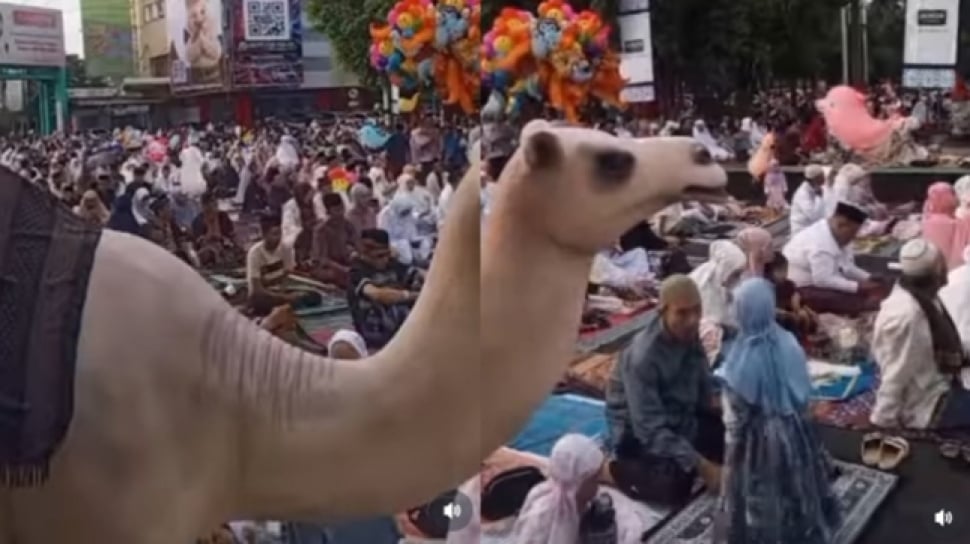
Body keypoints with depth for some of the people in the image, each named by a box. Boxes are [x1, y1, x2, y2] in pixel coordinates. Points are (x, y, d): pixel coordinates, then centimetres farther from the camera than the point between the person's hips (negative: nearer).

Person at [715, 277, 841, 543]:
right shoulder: (788, 342, -12)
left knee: (761, 498, 14)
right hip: (794, 430, 6)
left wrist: (732, 446, -3)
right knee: (796, 486, 26)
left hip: (758, 438, -5)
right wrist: (793, 416, 17)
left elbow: (735, 418, -18)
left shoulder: (740, 361, -26)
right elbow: (805, 393, 1)